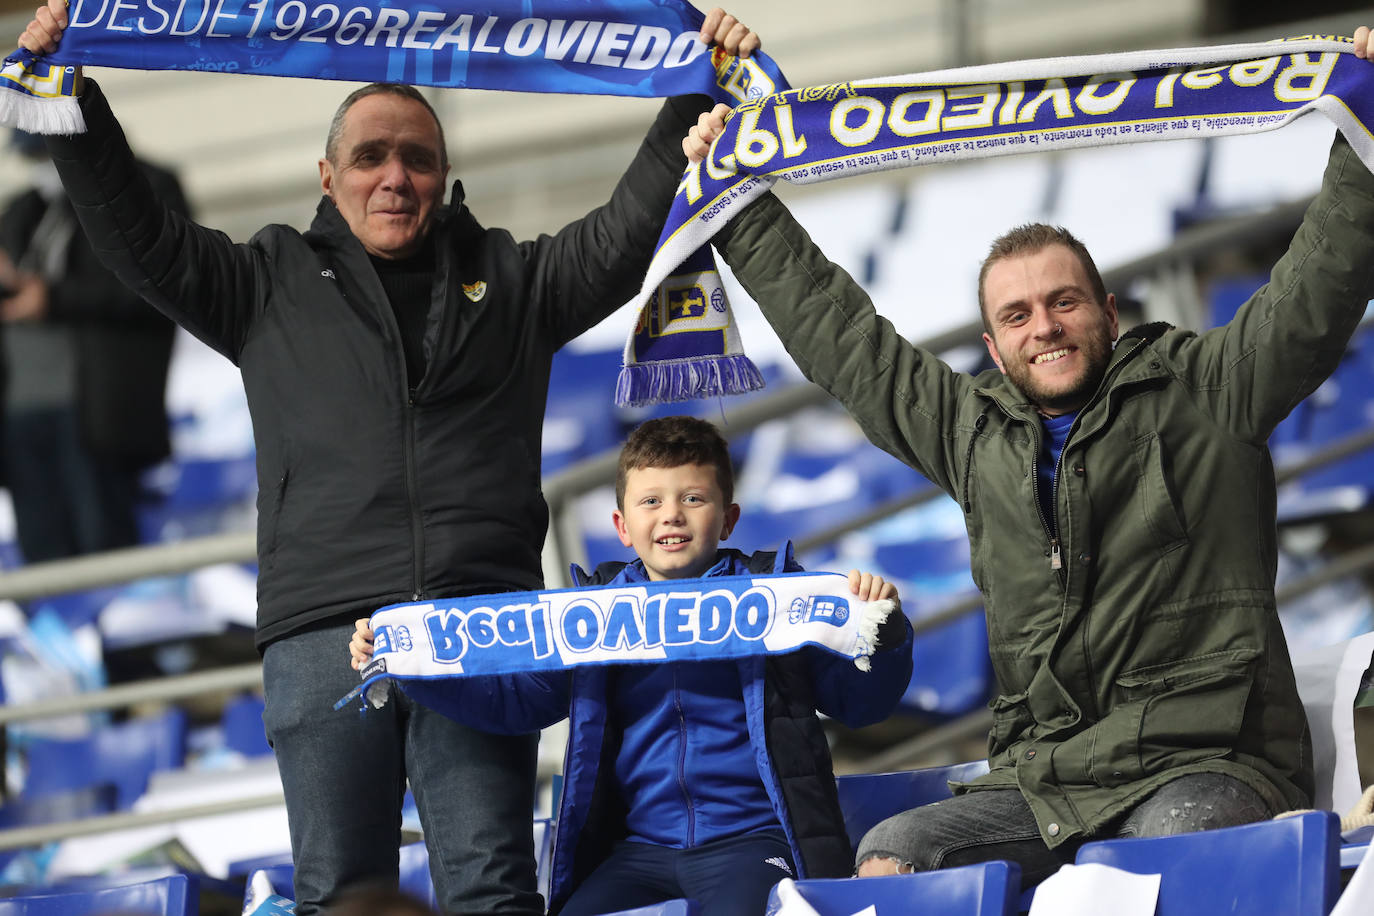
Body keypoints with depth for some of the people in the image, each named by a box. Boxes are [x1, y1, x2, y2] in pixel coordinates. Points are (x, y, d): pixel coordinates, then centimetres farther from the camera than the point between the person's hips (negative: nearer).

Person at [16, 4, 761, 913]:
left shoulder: (511, 280, 20)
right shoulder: (273, 284, 18)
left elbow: (630, 227, 16)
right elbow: (138, 233, 13)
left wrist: (700, 97, 8)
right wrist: (70, 104, 4)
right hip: (322, 626, 0)